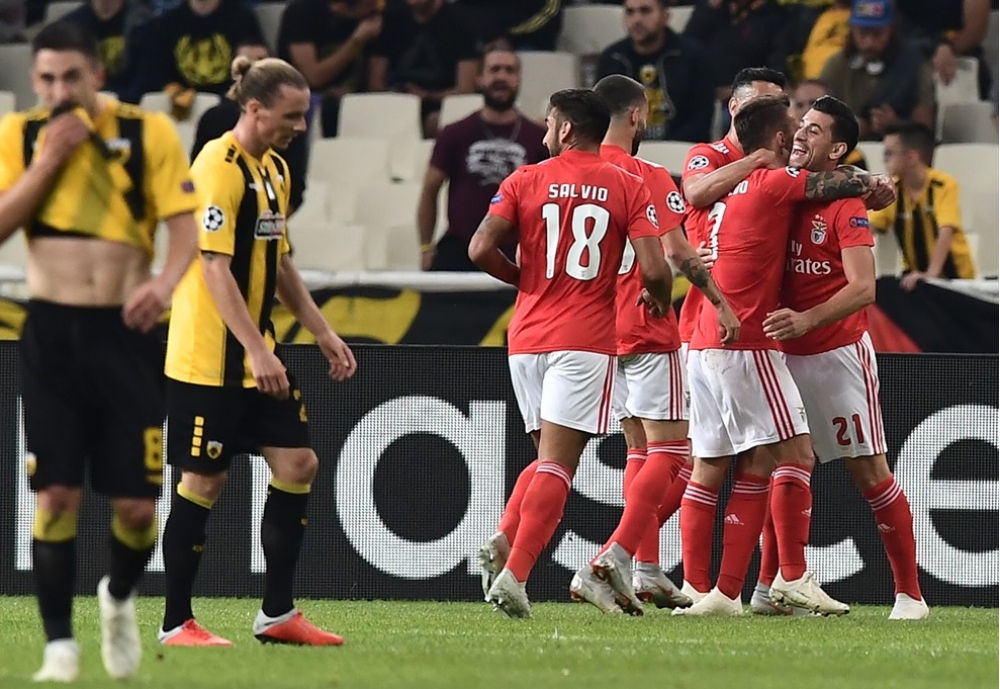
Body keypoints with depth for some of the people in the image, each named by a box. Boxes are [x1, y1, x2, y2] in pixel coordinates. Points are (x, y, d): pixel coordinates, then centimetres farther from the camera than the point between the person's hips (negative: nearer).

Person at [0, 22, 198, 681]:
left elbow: (187, 225, -6)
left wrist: (164, 282, -25)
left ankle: (120, 598, 30)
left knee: (137, 503, -1)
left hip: (125, 334, -1)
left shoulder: (149, 132, -1)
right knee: (57, 495, -6)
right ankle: (60, 644, 4)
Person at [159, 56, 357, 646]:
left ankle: (278, 613, 10)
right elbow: (215, 268, -22)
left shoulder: (276, 169, 13)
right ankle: (176, 624, 7)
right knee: (205, 479, -3)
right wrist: (256, 350, -26)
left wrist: (323, 332, 17)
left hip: (257, 355, 9)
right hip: (209, 358, -9)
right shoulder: (220, 167, -16)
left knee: (298, 464, 3)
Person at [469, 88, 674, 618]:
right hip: (586, 340, -3)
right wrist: (659, 299, 14)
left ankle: (505, 544, -4)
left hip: (527, 336, 3)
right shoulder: (628, 188, 1)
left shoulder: (525, 181, 4)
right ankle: (515, 570, -18)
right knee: (558, 461, -6)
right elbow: (654, 269, -8)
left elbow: (481, 250, -5)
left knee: (550, 457, 18)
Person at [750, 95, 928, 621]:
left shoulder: (845, 206, -11)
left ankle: (909, 593, 3)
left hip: (837, 354, -6)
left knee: (869, 472, -3)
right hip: (785, 354, 6)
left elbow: (863, 289, -20)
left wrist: (805, 321, -33)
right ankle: (769, 587, 13)